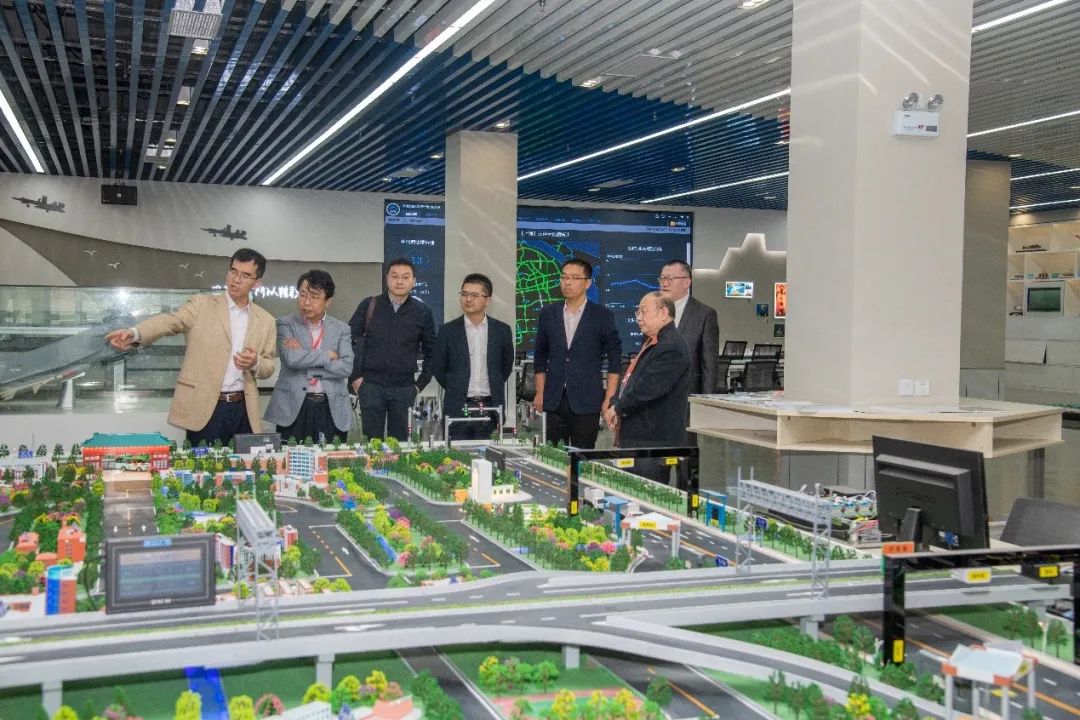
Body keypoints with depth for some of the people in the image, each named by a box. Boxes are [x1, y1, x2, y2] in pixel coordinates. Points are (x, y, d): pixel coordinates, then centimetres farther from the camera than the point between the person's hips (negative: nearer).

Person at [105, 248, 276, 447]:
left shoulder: (266, 320, 11)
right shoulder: (202, 305, 4)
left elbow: (268, 367, 13)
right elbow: (170, 321, -13)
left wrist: (255, 363, -11)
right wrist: (134, 333, -32)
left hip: (243, 409, 3)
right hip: (204, 408, -3)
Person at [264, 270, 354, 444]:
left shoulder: (341, 329, 10)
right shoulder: (286, 324, 6)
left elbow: (346, 367, -4)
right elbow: (291, 358, -12)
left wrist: (305, 359, -7)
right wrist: (328, 355, -5)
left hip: (331, 409, 2)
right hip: (293, 407, -1)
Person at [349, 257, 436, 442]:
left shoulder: (422, 312, 4)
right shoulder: (369, 306, 1)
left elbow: (431, 351, 12)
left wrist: (421, 383, 6)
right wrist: (354, 377, -1)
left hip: (405, 389, 1)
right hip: (371, 386, -1)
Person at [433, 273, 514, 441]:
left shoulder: (502, 330, 5)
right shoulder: (448, 331, 2)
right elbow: (439, 368, 9)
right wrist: (456, 389, 9)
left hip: (490, 406, 1)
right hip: (458, 408, -1)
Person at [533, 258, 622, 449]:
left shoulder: (602, 316, -1)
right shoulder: (548, 313, 8)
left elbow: (614, 358, 0)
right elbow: (540, 356, 14)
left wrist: (610, 399, -5)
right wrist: (539, 393, 8)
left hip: (587, 402, -2)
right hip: (554, 402, 3)